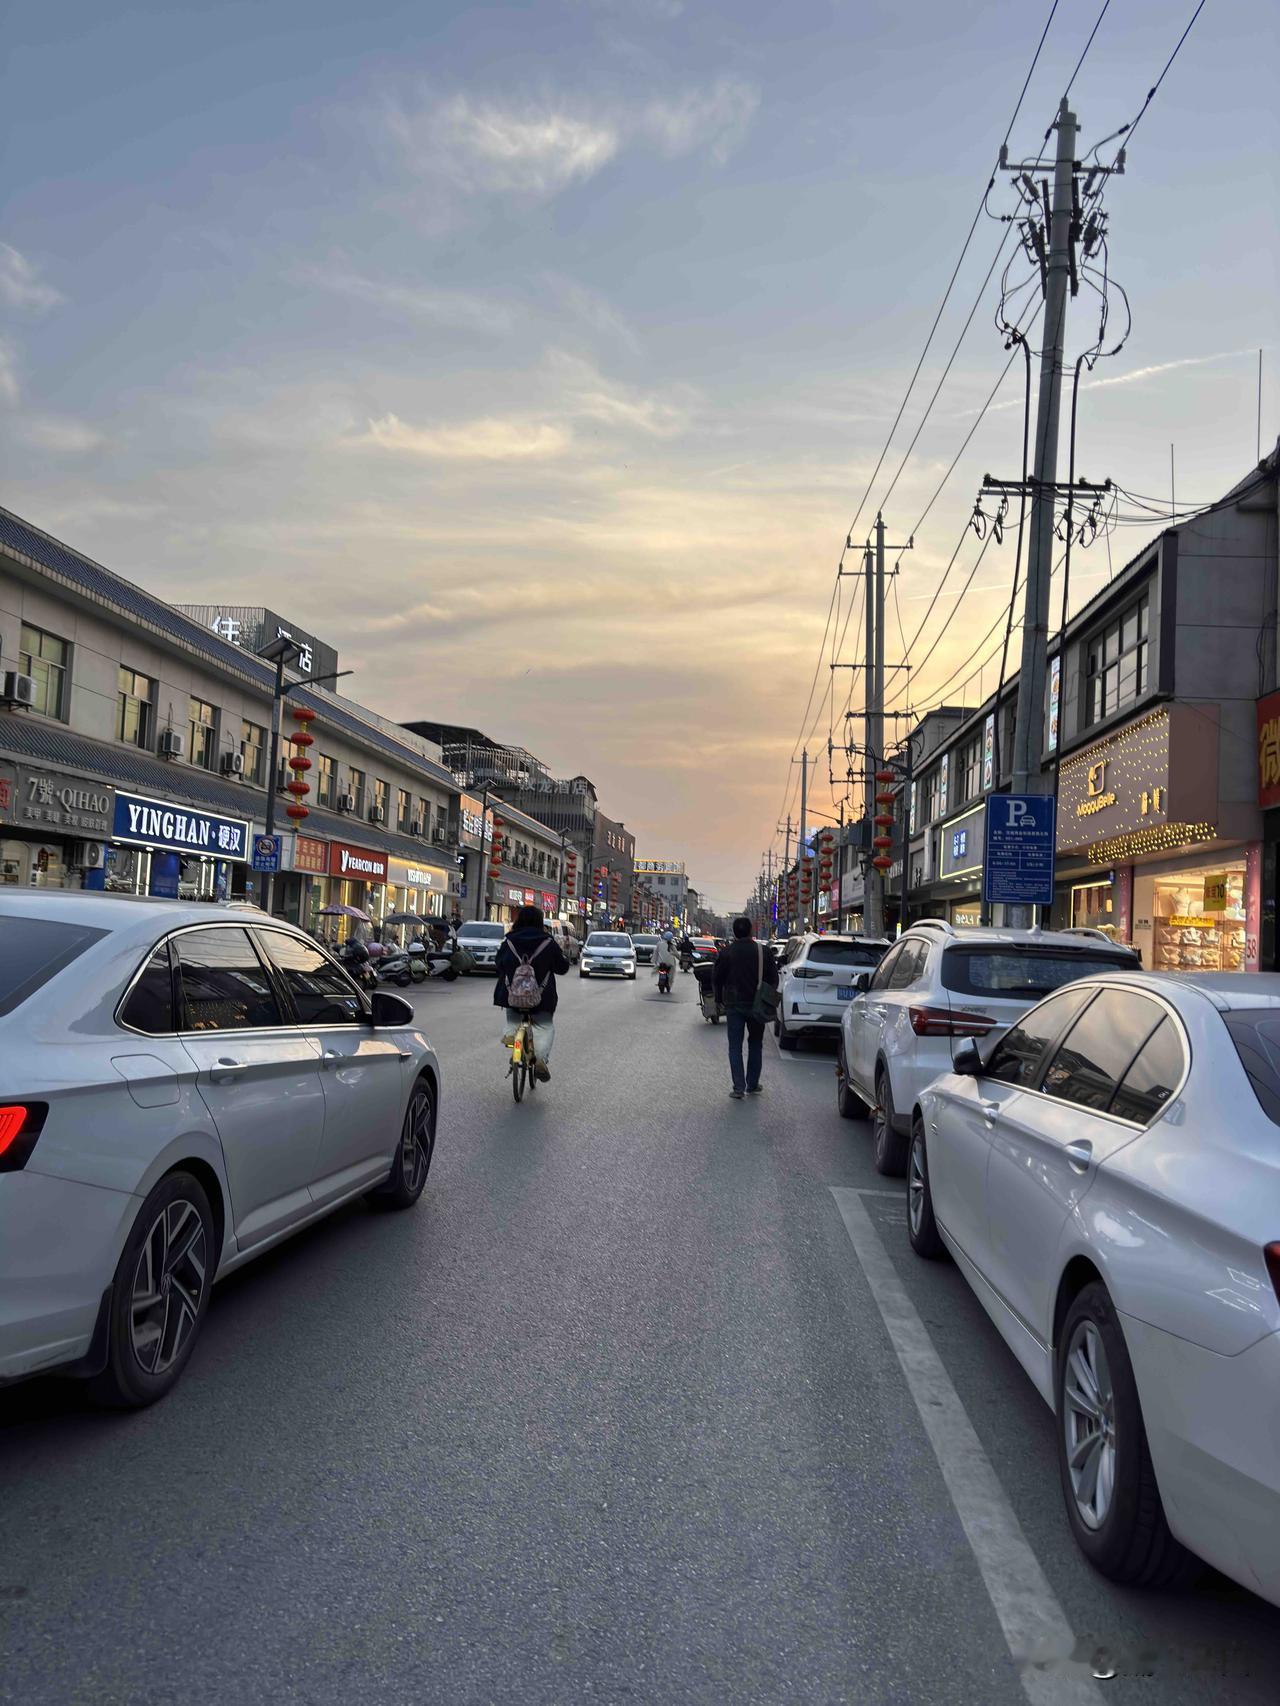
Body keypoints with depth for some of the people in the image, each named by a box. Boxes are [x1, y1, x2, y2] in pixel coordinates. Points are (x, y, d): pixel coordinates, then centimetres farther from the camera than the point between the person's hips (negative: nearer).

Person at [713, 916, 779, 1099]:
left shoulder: (725, 953, -5)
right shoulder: (764, 951, -2)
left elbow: (718, 979, 1)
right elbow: (774, 979, 4)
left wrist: (720, 1000, 14)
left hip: (734, 1005, -1)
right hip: (757, 1005, 1)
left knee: (735, 1046, 3)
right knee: (755, 1044, 15)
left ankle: (739, 1087, -4)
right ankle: (753, 1085, 17)